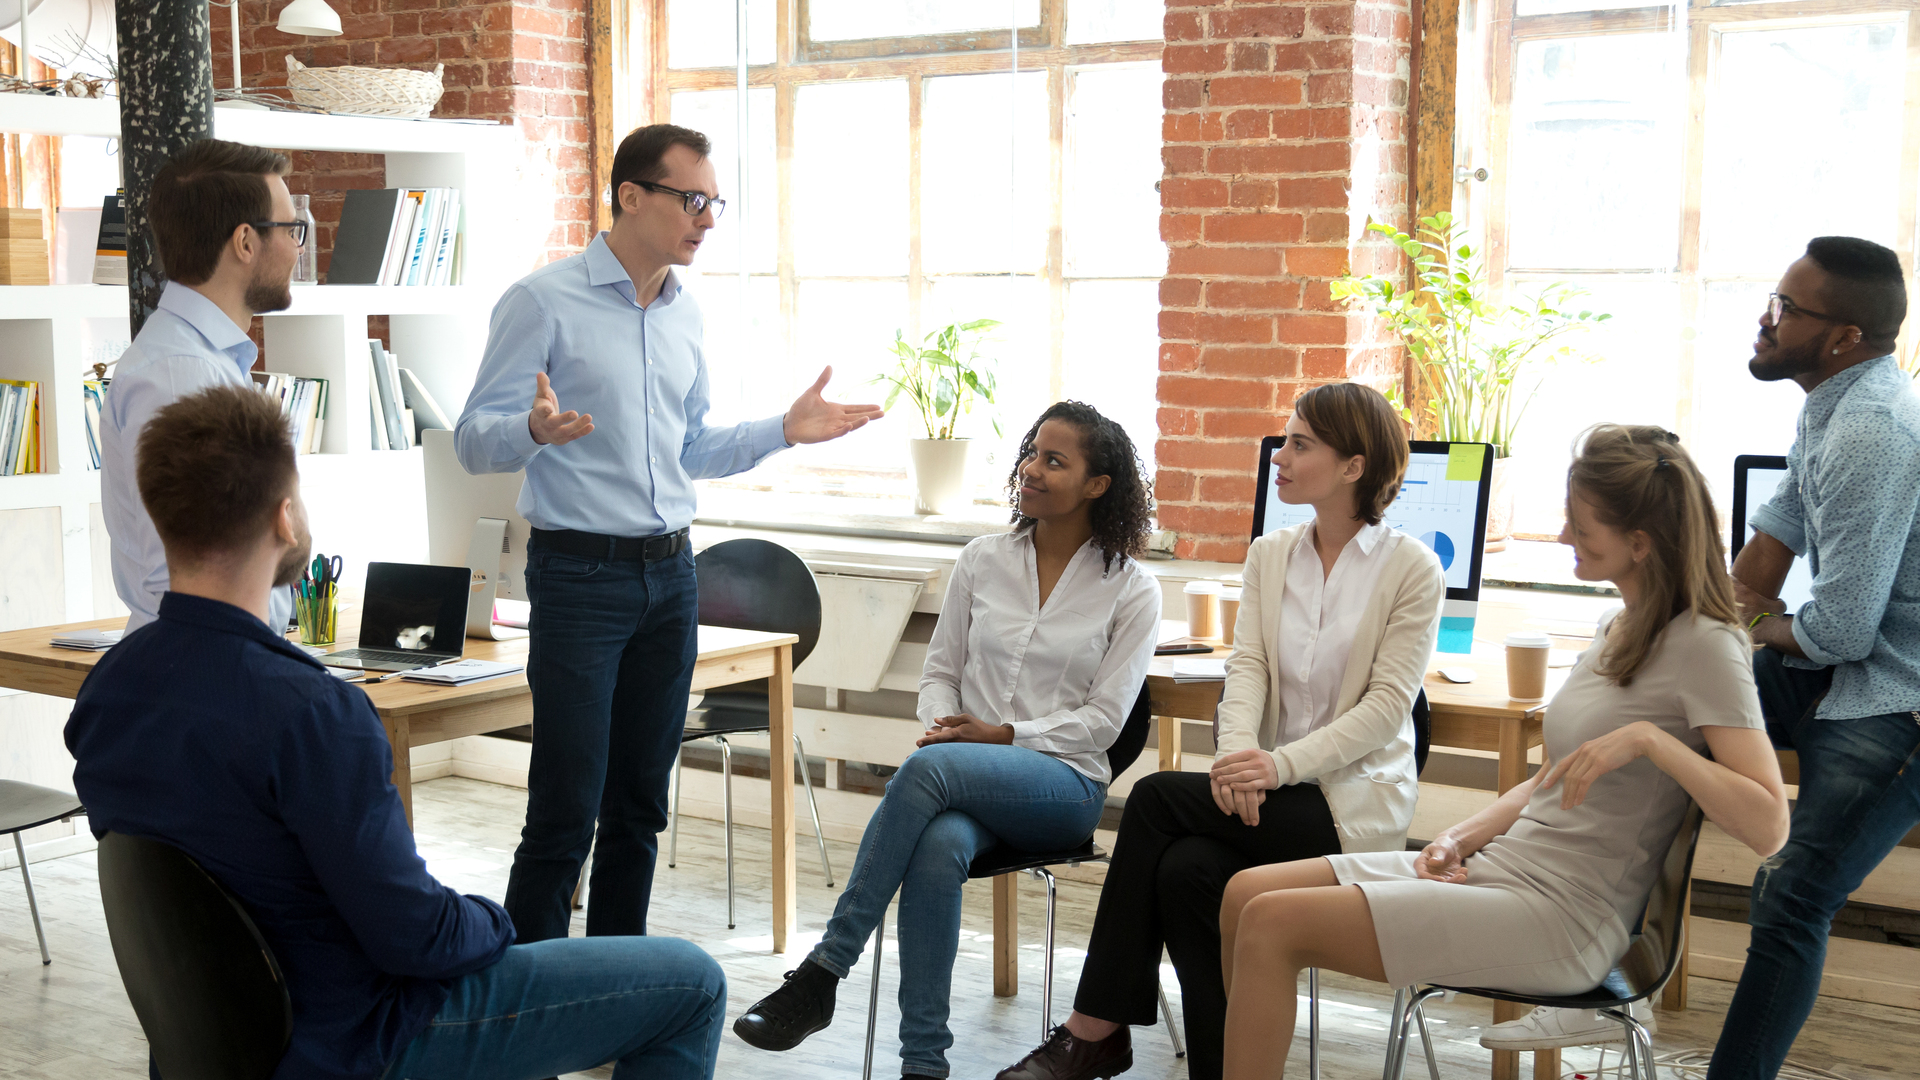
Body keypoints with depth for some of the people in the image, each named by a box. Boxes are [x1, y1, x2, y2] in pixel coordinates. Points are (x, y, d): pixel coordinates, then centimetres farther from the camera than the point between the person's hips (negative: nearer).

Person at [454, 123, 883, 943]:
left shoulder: (684, 314, 13)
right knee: (565, 814, -7)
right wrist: (536, 429, -32)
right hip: (580, 574, -6)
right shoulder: (544, 302, -7)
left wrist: (783, 431, 10)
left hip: (670, 574, 7)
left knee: (640, 807, 12)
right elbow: (474, 441, -10)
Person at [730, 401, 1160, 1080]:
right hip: (963, 778, 3)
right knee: (938, 847, -36)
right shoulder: (982, 561, 11)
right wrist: (941, 723, -7)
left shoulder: (1132, 590, 1)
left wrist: (1005, 734, -13)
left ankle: (821, 974, -31)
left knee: (930, 767, -36)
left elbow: (1102, 719, -3)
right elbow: (940, 669, 15)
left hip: (1064, 782, -3)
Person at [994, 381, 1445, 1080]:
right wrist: (1237, 755, -20)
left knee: (1157, 797, -23)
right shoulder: (1269, 555, 12)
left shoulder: (1412, 568, -4)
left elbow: (1387, 704, -10)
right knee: (1184, 871, -27)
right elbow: (1247, 666, 1)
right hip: (1276, 791, 5)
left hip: (1355, 803, -5)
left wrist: (1281, 764, -23)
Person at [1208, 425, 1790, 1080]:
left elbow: (1768, 827, -20)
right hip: (1499, 864, 9)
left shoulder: (1703, 645, -12)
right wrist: (1461, 839, 5)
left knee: (1272, 925, -17)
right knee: (1245, 894, 0)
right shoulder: (1618, 631, 14)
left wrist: (1651, 739, -27)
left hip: (1561, 917, -9)